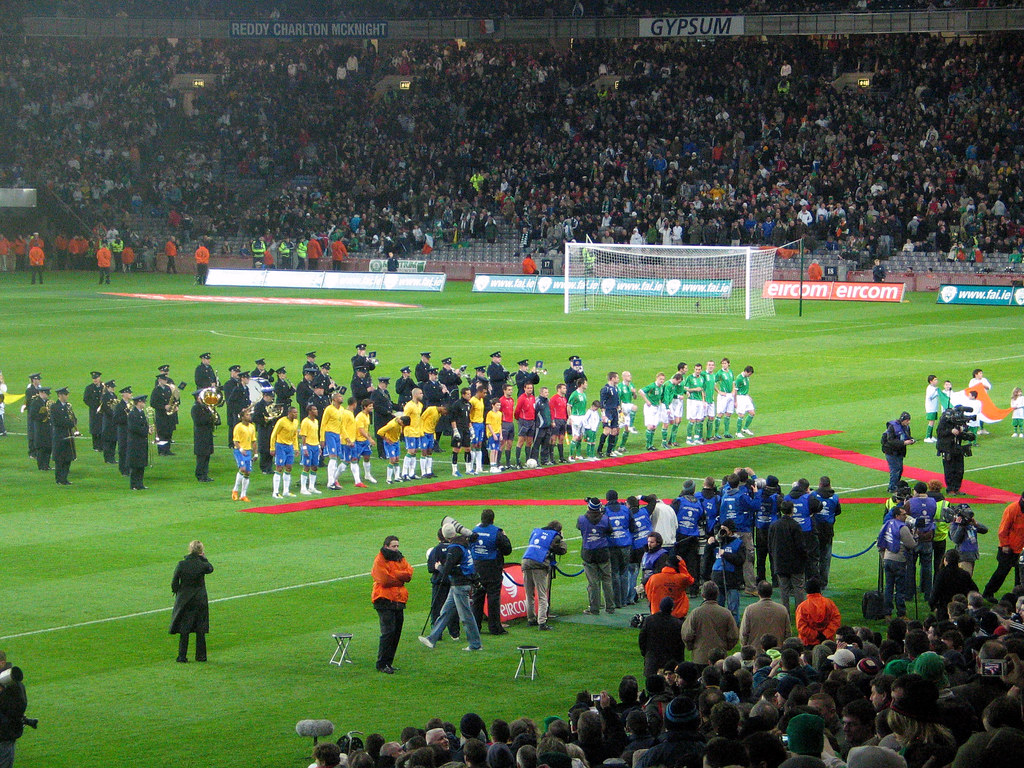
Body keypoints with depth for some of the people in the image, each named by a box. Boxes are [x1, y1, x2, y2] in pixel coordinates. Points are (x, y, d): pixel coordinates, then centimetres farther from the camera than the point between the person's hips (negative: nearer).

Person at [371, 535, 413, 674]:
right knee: (388, 631, -12)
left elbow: (409, 573, 0)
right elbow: (385, 580, -17)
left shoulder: (400, 559, 15)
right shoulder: (380, 560, -7)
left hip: (398, 601, 7)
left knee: (396, 632, 7)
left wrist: (394, 575, -13)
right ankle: (382, 664, -8)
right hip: (385, 600, -7)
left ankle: (389, 662, 15)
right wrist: (400, 577, -3)